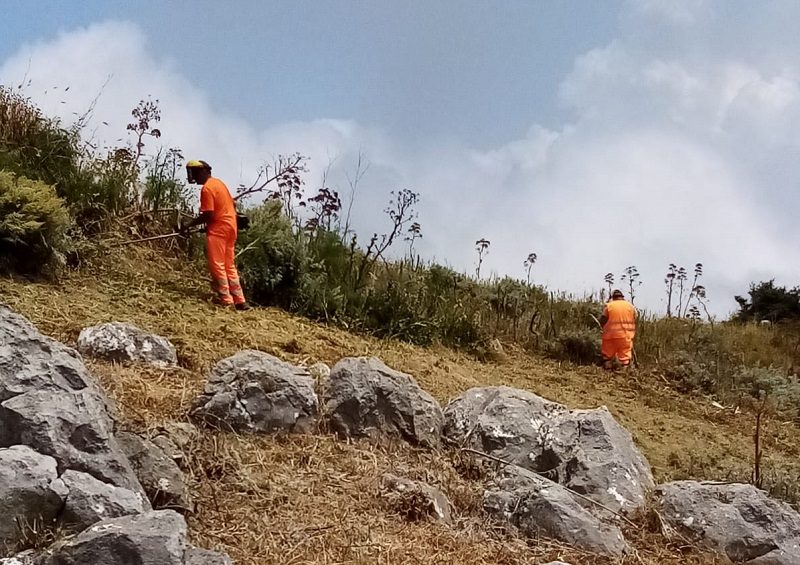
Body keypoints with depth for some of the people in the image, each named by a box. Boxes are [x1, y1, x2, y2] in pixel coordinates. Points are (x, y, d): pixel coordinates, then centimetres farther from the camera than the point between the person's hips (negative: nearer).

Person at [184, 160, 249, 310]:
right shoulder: (218, 183, 15)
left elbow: (208, 215, -19)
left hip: (217, 230, -9)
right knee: (229, 266, 11)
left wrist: (189, 225, -11)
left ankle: (226, 300, -5)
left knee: (217, 266, -4)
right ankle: (239, 301, 9)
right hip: (230, 227, 9)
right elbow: (232, 205, 19)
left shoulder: (207, 189, -14)